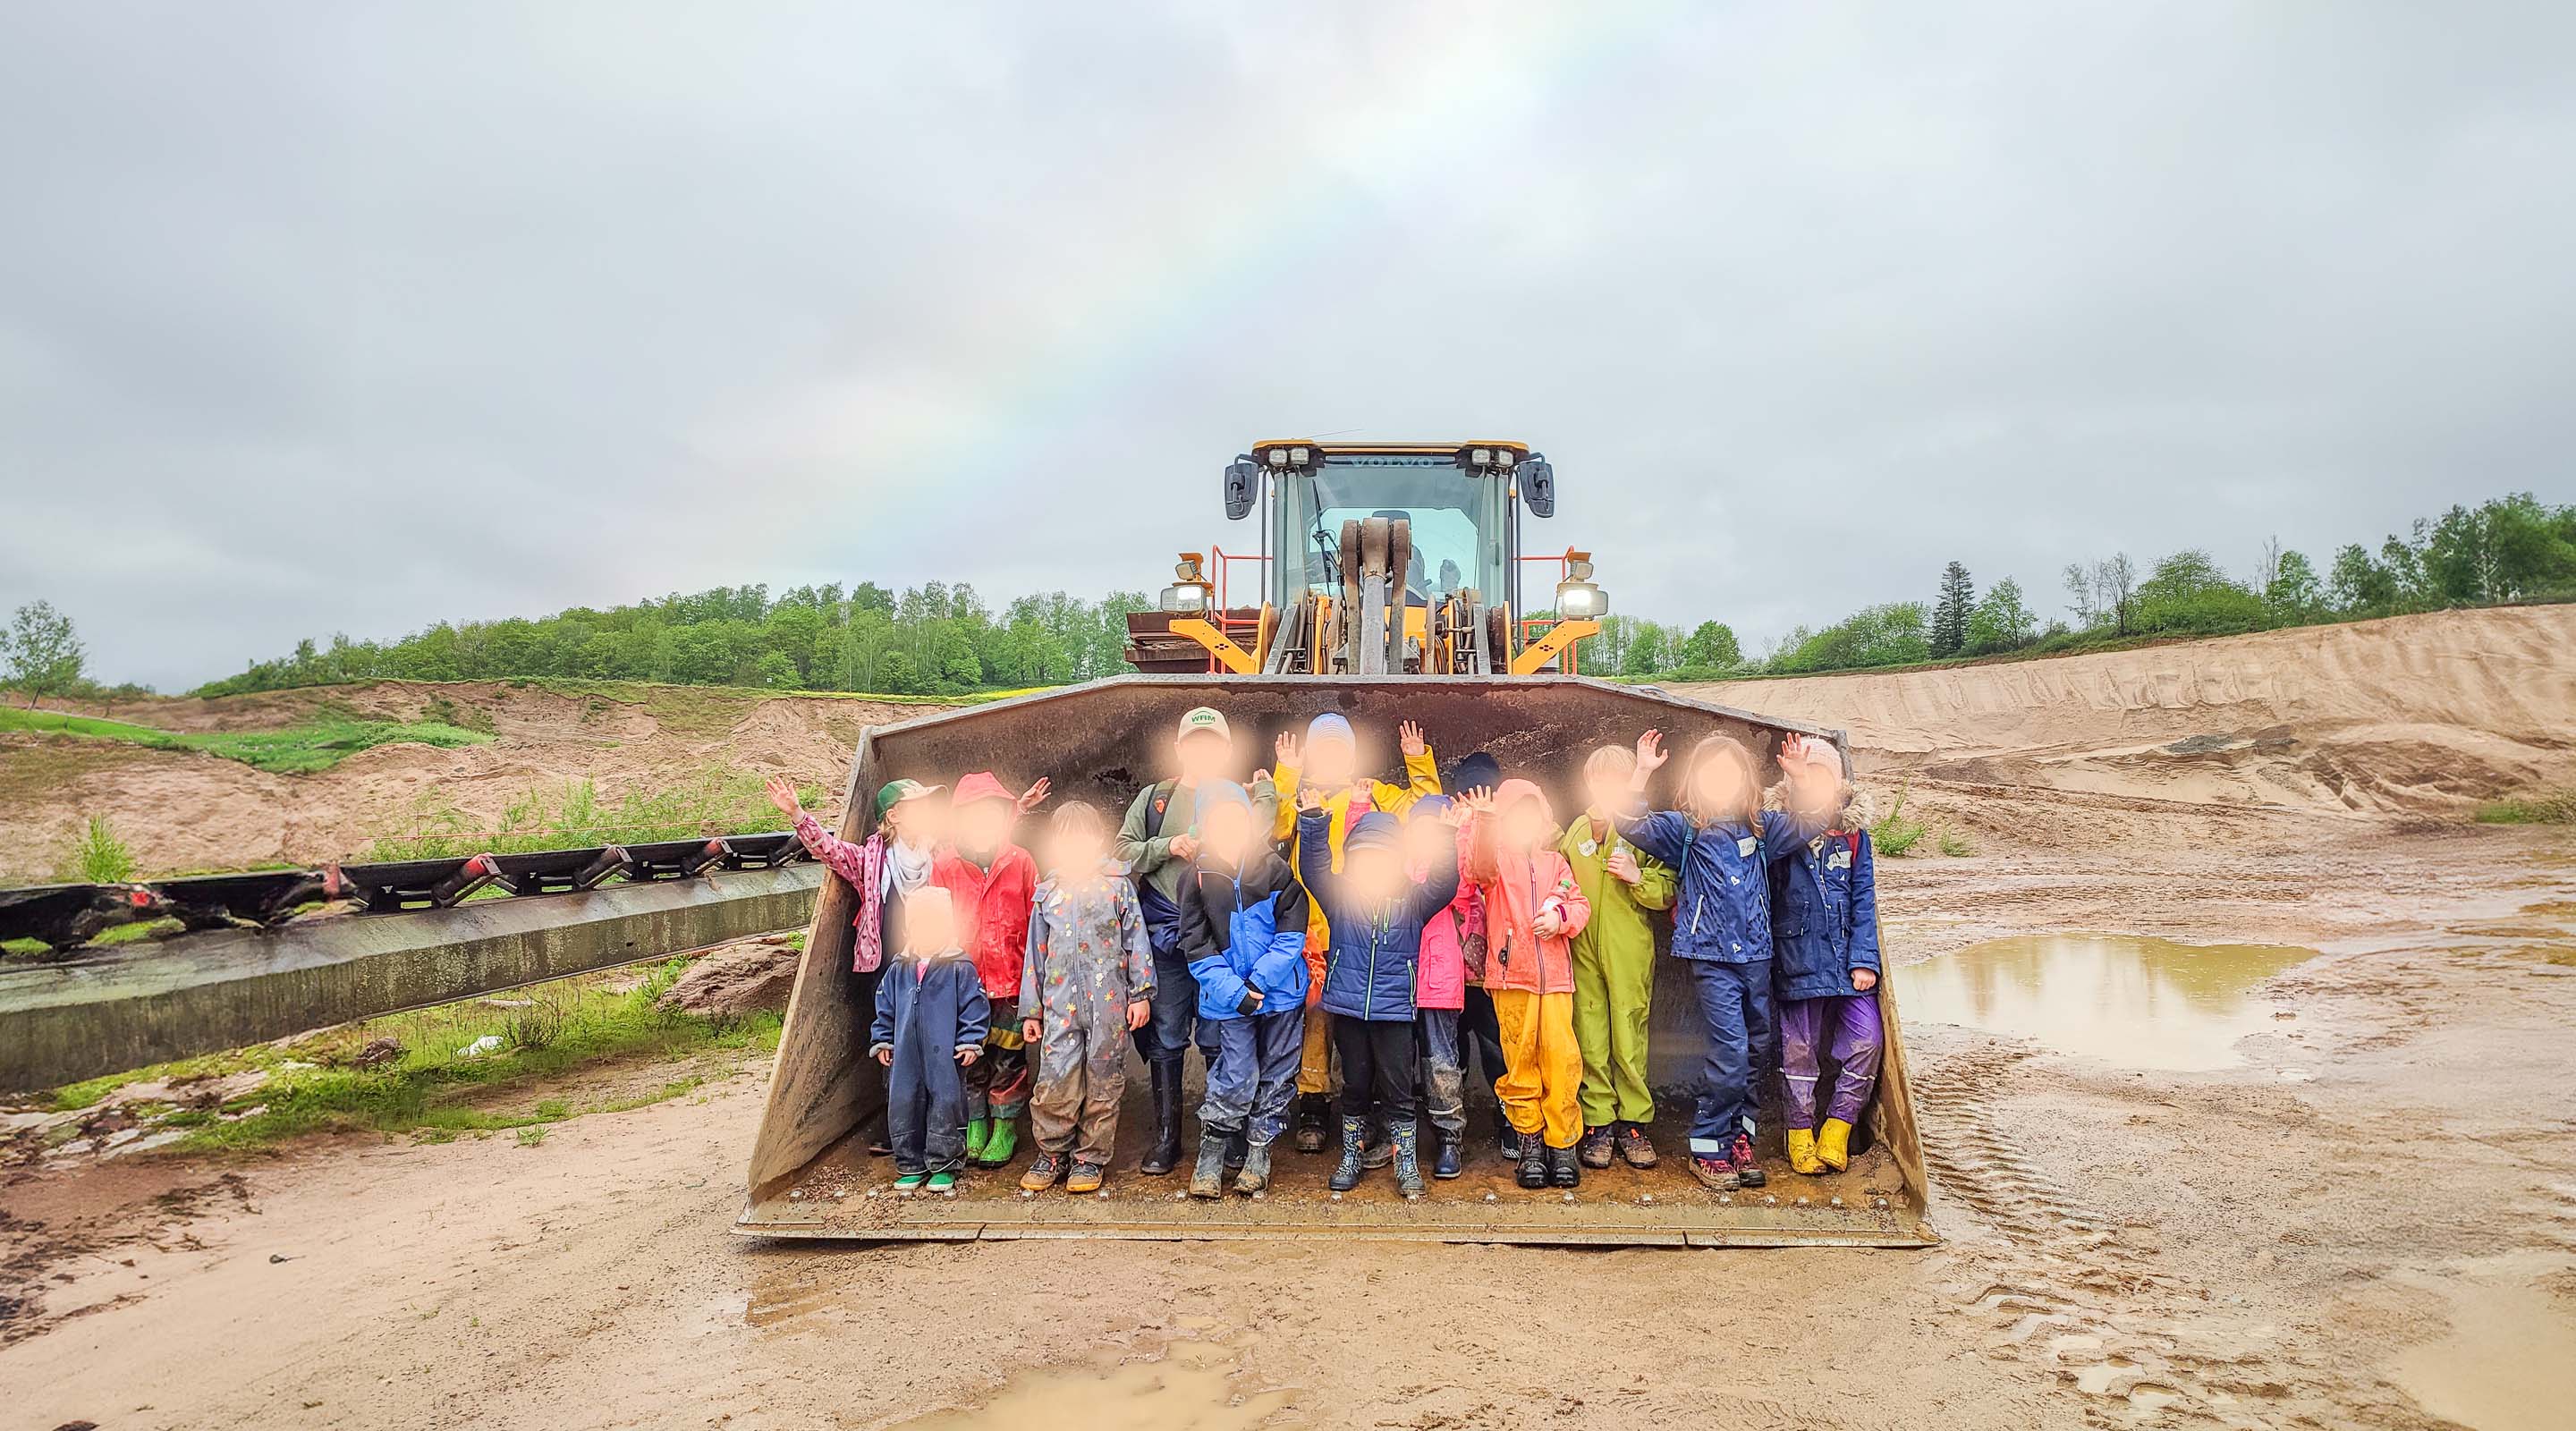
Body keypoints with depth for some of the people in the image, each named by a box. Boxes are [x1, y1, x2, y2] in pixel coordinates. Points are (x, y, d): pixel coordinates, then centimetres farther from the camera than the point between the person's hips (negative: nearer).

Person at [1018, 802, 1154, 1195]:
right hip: (1060, 1005, 1)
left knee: (1102, 1085, 6)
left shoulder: (1117, 885, 3)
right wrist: (1030, 1010, 11)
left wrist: (1141, 993, -1)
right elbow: (1035, 954, 13)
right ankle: (1052, 1153, 15)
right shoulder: (1047, 893, 9)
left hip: (1108, 1004, -1)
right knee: (1054, 1083, -5)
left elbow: (1136, 941, 3)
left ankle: (1091, 1157, 20)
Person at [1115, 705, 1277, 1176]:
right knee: (1164, 1041, 7)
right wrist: (1167, 847, -8)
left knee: (1220, 1042, 4)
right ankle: (1166, 1138, 19)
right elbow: (1123, 852, 7)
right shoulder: (1154, 798, 12)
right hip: (1165, 941, 1)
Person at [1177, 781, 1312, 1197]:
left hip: (1281, 993, 1)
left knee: (1276, 1076, 10)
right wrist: (1234, 990, -14)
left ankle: (1258, 1156, 26)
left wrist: (1260, 980, -16)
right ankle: (1208, 1162, 15)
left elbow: (1292, 933, -7)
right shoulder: (1197, 876, -4)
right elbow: (1196, 945, -4)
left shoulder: (1275, 867, -7)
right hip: (1231, 997, -1)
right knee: (1235, 1079, -1)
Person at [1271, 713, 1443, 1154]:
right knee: (1315, 1018, -2)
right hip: (1311, 927, 0)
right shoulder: (1298, 795, 16)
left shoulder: (1373, 792, 18)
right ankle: (1312, 1113, 7)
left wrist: (1419, 762, 3)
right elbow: (1274, 826, -4)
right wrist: (1286, 774, -10)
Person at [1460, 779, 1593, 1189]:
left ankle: (1561, 1142, 6)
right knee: (1520, 1059, 3)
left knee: (1562, 1056, -5)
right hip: (1511, 973, -2)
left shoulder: (1555, 863, 16)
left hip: (1554, 975, 2)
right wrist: (1483, 823, -38)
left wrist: (1562, 916, -9)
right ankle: (1530, 1139, 15)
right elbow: (1480, 866, -19)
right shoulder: (1496, 860, 5)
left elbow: (1580, 904, 15)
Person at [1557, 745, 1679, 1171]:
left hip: (1630, 951, -2)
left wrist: (1638, 877, -14)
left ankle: (1633, 1123, 11)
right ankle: (1598, 1124, 11)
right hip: (1583, 948, 2)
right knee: (1590, 1039, 3)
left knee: (1630, 1036, -1)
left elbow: (1669, 891, 1)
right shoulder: (1574, 831, 14)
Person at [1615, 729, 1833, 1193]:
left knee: (1754, 1050, 10)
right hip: (1711, 958, -5)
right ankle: (1707, 1149, 3)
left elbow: (1808, 824, 5)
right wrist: (1643, 772, -20)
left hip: (1756, 955, 5)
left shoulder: (1762, 827, 11)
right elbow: (1633, 826, -11)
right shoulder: (1684, 829, 0)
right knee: (1730, 1053, -10)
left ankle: (1739, 1139, 24)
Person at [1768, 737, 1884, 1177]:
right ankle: (1801, 1135, 20)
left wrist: (1864, 960, -4)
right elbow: (1765, 896, -11)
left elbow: (1864, 901, 5)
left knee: (1868, 1040, -6)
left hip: (1847, 959, 2)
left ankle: (1836, 1132, 9)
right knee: (1798, 1050, 3)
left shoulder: (1854, 834, 6)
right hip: (1797, 961, -2)